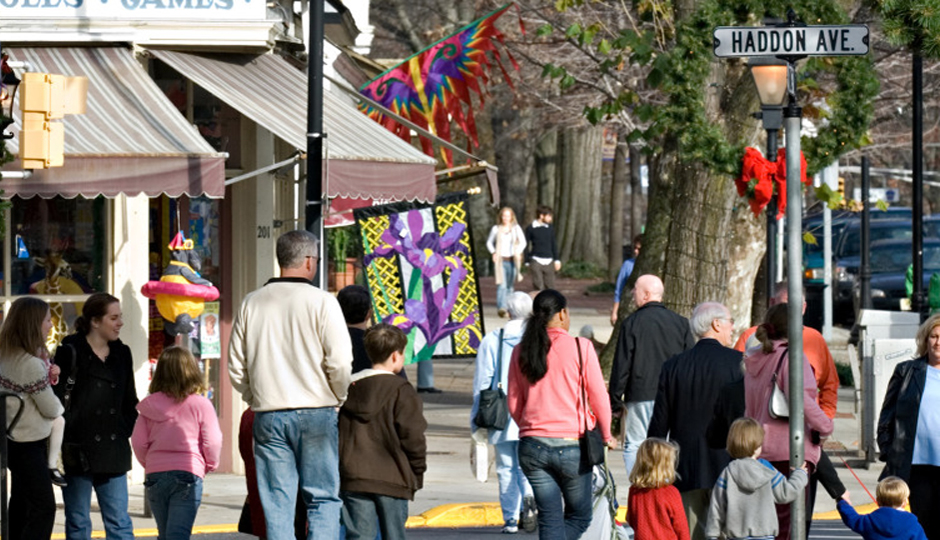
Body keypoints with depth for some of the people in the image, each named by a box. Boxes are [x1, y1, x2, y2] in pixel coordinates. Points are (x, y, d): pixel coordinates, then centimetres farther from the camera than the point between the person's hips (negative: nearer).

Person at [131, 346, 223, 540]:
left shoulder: (149, 405, 4)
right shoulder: (201, 405, -4)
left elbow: (138, 442, 3)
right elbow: (212, 442, -5)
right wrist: (210, 465, 15)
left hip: (155, 474, 4)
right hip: (188, 473, -4)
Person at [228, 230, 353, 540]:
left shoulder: (252, 303, 6)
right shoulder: (321, 302, -7)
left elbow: (236, 368, 8)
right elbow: (340, 364, -10)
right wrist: (336, 401, 6)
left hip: (268, 417, 3)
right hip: (316, 413, -3)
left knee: (277, 506, 5)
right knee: (324, 499, 4)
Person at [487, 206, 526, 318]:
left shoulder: (516, 228, 4)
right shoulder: (496, 229, 5)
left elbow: (523, 242, 5)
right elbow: (489, 242, 16)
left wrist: (518, 252, -12)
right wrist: (494, 252, -1)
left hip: (512, 260, 2)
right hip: (500, 260, -2)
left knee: (509, 285, 8)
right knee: (501, 284, -16)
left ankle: (509, 308, 19)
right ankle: (501, 308, -26)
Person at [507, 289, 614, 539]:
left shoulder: (521, 352, 3)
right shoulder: (580, 348, -8)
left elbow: (513, 404, 10)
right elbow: (599, 399, -3)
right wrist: (606, 435, 13)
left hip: (533, 446, 3)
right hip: (572, 448, -3)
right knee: (578, 517, 12)